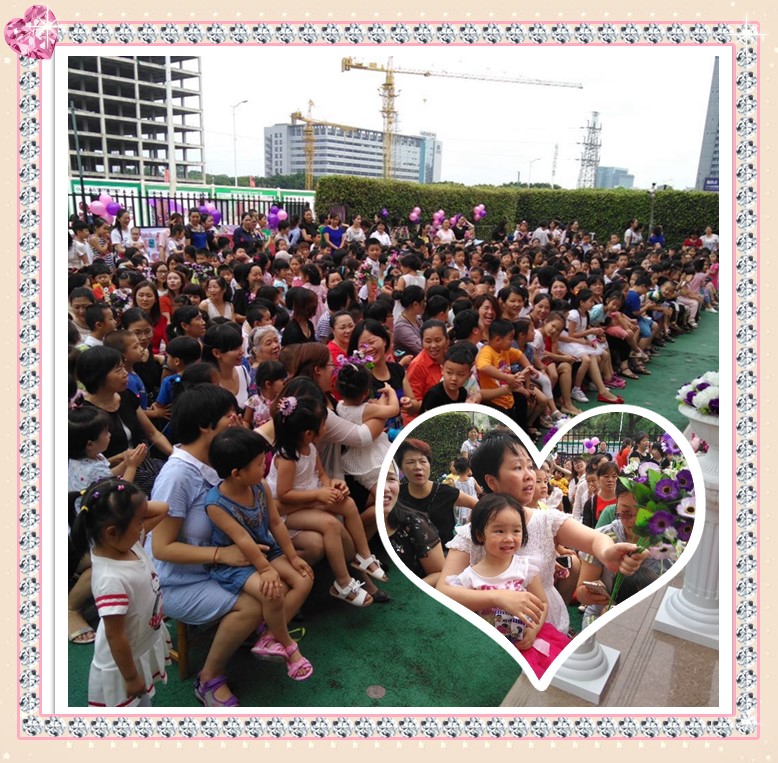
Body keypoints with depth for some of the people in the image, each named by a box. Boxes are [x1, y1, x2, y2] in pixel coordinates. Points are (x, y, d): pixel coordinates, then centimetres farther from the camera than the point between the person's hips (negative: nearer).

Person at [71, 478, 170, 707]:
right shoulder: (111, 580, -38)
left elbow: (161, 510, -3)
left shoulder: (128, 542, -15)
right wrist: (131, 677, -17)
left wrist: (135, 507, -21)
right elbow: (115, 637, -29)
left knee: (143, 702, 31)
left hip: (144, 647, 7)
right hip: (123, 663, -7)